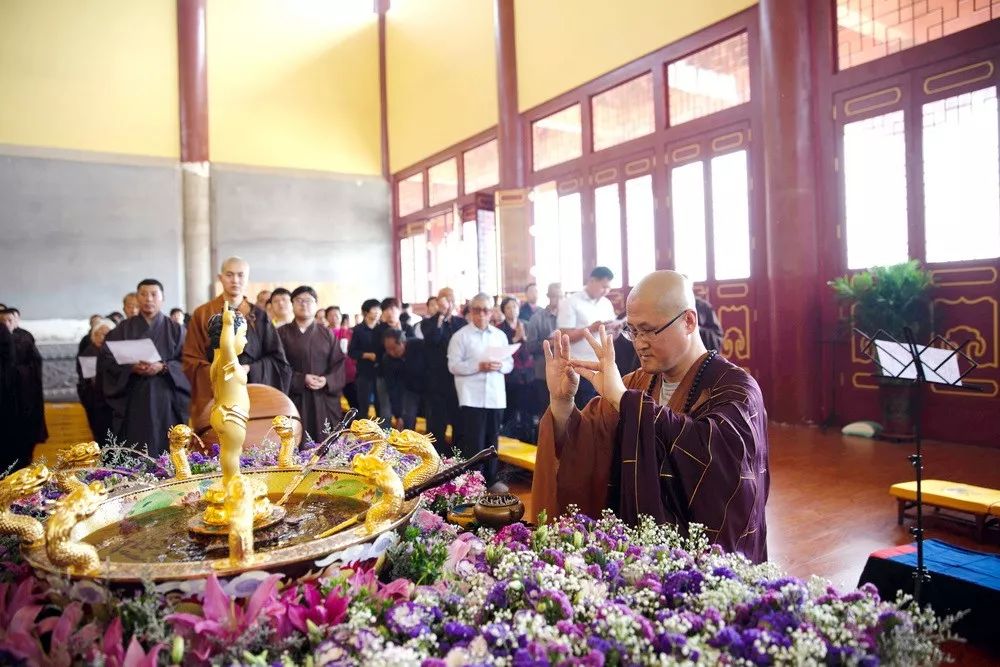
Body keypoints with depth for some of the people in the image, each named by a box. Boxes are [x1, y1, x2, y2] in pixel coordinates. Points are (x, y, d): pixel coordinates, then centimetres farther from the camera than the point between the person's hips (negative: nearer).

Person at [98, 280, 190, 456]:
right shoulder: (123, 329, 10)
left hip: (165, 400, -1)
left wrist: (162, 367, -16)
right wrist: (132, 368, -15)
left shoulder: (175, 329, 8)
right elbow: (107, 360, 2)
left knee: (164, 447, -3)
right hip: (133, 401, 1)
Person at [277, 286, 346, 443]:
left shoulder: (326, 333, 10)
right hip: (295, 398, -2)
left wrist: (327, 381, -13)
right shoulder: (282, 333, 4)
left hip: (324, 399, 2)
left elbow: (338, 363, 5)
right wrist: (301, 379, -16)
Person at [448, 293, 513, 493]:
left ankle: (490, 479, 23)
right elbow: (453, 366, -7)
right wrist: (478, 366, -18)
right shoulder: (460, 336, -2)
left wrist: (500, 366, -11)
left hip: (495, 396, 4)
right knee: (474, 442, -2)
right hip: (472, 397, -4)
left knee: (492, 440, 12)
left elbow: (510, 363, 11)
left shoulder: (500, 335, 11)